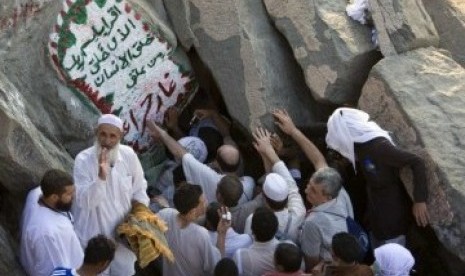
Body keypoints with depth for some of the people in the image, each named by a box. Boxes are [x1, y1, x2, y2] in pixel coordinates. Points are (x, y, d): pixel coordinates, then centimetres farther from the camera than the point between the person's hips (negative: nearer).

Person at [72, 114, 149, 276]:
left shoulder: (129, 155, -10)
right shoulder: (83, 160, -20)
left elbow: (139, 190, 4)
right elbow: (85, 202, -26)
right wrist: (101, 176, -39)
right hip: (95, 234, -3)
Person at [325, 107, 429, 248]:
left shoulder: (379, 146, -27)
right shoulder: (361, 145, -2)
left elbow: (417, 163, -29)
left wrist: (419, 200, -31)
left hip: (392, 213, -9)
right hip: (376, 212, 9)